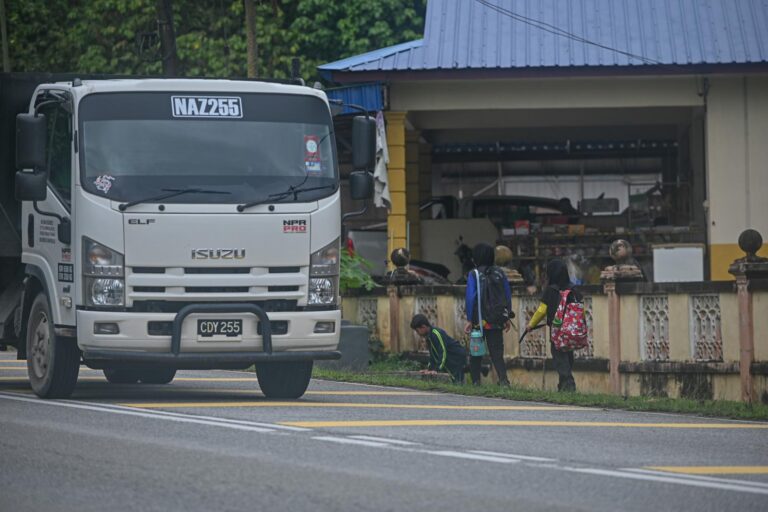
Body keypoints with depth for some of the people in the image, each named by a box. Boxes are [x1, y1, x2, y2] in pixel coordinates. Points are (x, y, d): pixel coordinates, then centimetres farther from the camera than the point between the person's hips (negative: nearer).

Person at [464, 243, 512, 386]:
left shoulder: (473, 274, -7)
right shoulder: (499, 273, 4)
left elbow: (470, 297, -12)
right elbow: (508, 295, 7)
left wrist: (469, 320, -7)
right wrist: (507, 318, 13)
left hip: (479, 320, -3)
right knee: (497, 352, 3)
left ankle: (476, 381, 8)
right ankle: (503, 379, -15)